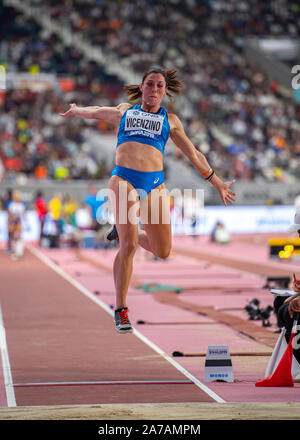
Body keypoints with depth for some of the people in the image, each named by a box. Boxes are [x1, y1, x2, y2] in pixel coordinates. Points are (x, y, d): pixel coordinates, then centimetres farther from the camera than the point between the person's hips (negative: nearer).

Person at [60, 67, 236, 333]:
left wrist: (218, 183, 27)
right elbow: (95, 112, 43)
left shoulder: (170, 120, 21)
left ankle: (125, 232, 32)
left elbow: (194, 155, 26)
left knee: (162, 251, 0)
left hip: (154, 183, 2)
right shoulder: (124, 111, 20)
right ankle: (120, 310, -5)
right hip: (123, 179, -2)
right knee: (128, 246, -16)